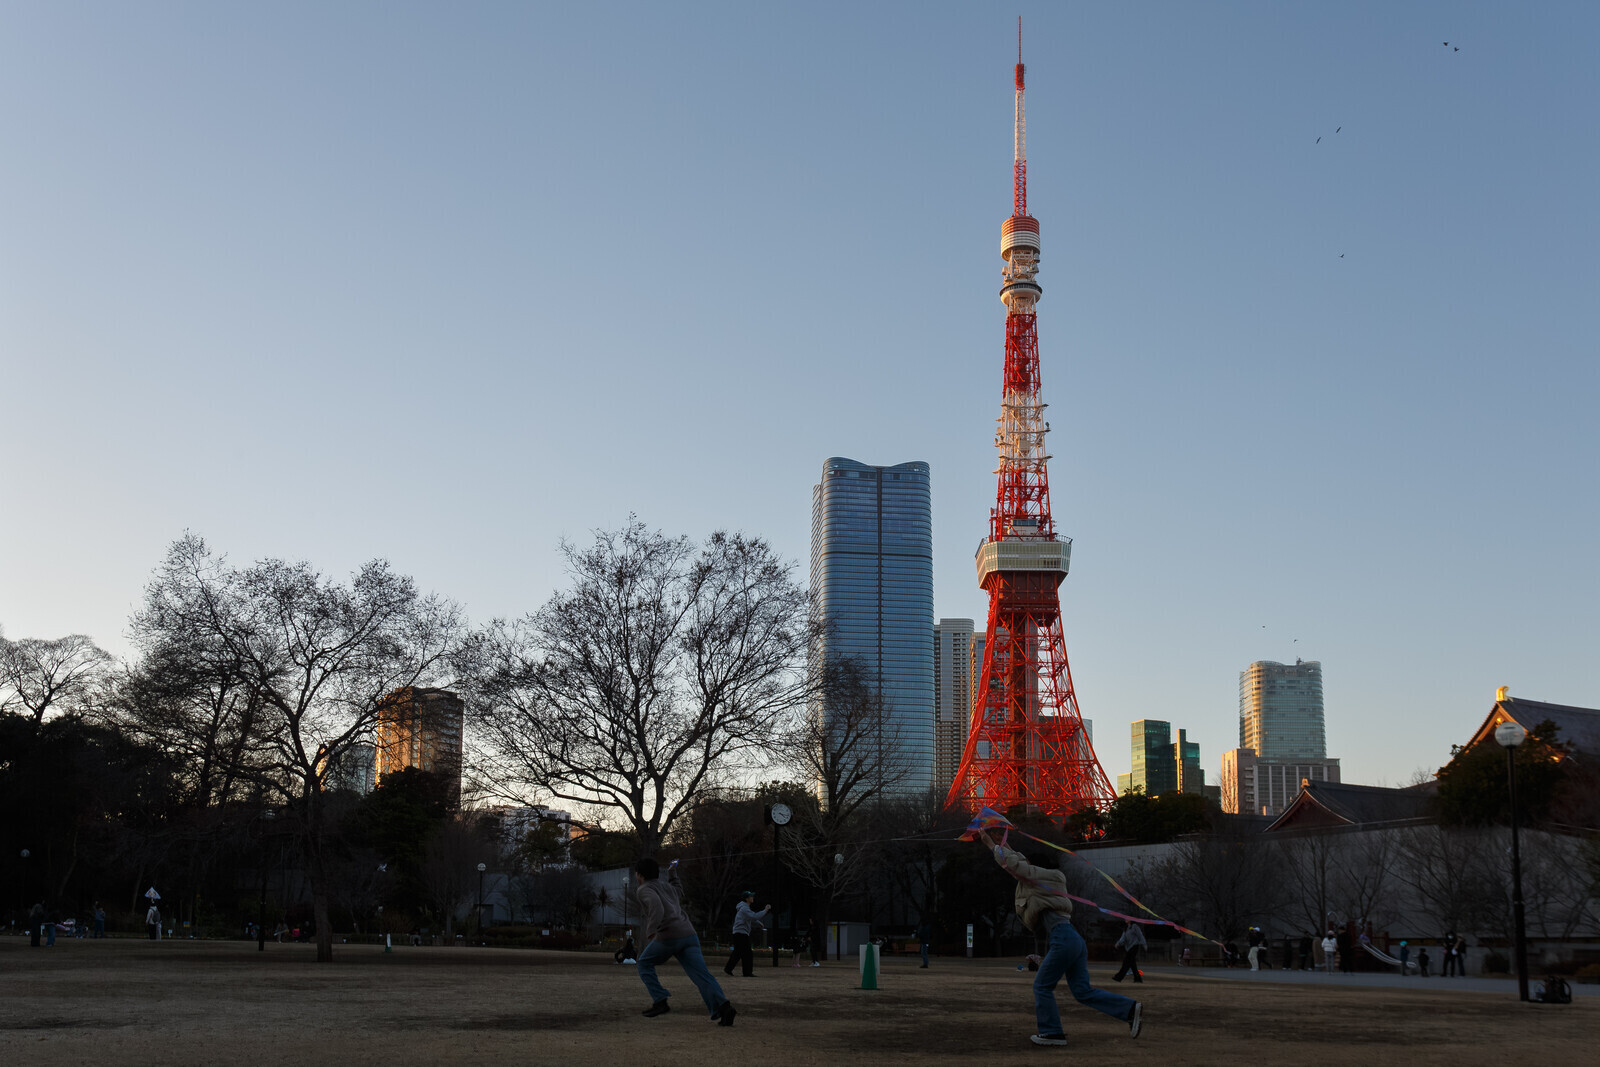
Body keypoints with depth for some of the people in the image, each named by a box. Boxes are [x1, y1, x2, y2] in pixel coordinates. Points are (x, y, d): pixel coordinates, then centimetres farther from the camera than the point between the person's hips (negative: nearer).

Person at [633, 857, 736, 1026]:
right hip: (689, 935, 6)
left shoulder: (645, 889, 5)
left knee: (644, 963, 20)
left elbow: (656, 905, -18)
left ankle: (660, 1001, 9)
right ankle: (722, 1006, -29)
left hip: (668, 936, -6)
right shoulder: (668, 886, 26)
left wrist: (651, 930, -29)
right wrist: (673, 871, 65)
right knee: (701, 975, -7)